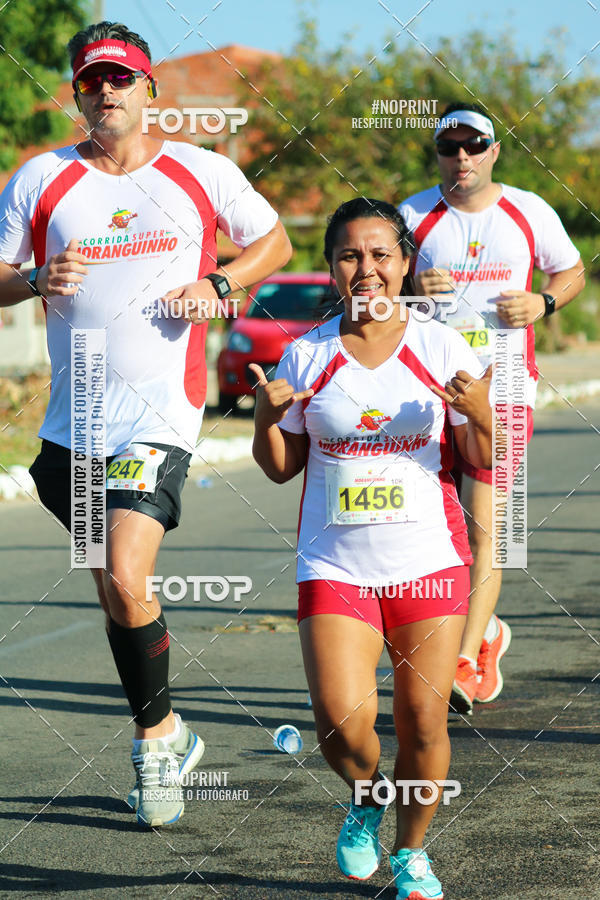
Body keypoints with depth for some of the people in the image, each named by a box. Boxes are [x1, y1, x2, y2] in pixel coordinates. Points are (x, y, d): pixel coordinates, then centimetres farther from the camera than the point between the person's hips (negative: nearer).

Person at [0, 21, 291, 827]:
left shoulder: (202, 172, 3)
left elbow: (274, 243, 14)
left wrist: (215, 284, -4)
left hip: (162, 412, -3)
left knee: (126, 582, -17)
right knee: (112, 588, 11)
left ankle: (155, 739, 1)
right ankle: (164, 730, 28)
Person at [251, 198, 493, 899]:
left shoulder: (441, 347, 1)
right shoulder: (306, 356, 3)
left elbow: (488, 463, 3)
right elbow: (281, 468, 11)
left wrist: (480, 417, -17)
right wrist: (267, 416, -8)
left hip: (428, 562, 0)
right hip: (334, 567, 0)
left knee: (424, 723, 1)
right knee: (341, 722, -13)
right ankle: (366, 798, 22)